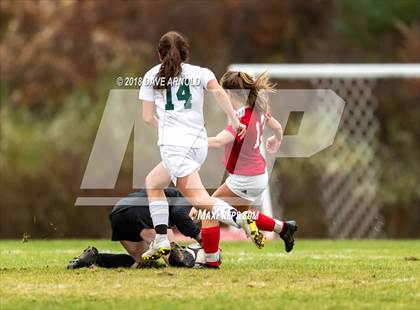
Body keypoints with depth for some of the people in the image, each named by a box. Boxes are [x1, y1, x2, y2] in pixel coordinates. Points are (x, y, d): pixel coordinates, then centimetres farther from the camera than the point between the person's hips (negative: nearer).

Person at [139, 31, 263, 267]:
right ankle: (160, 241, 15)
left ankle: (239, 219, -41)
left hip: (173, 144, -5)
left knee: (200, 198, -15)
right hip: (199, 144, 5)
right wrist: (235, 122, -6)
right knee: (153, 182, 24)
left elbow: (147, 117, 11)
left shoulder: (152, 76, 12)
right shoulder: (200, 73, 14)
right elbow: (218, 91, -7)